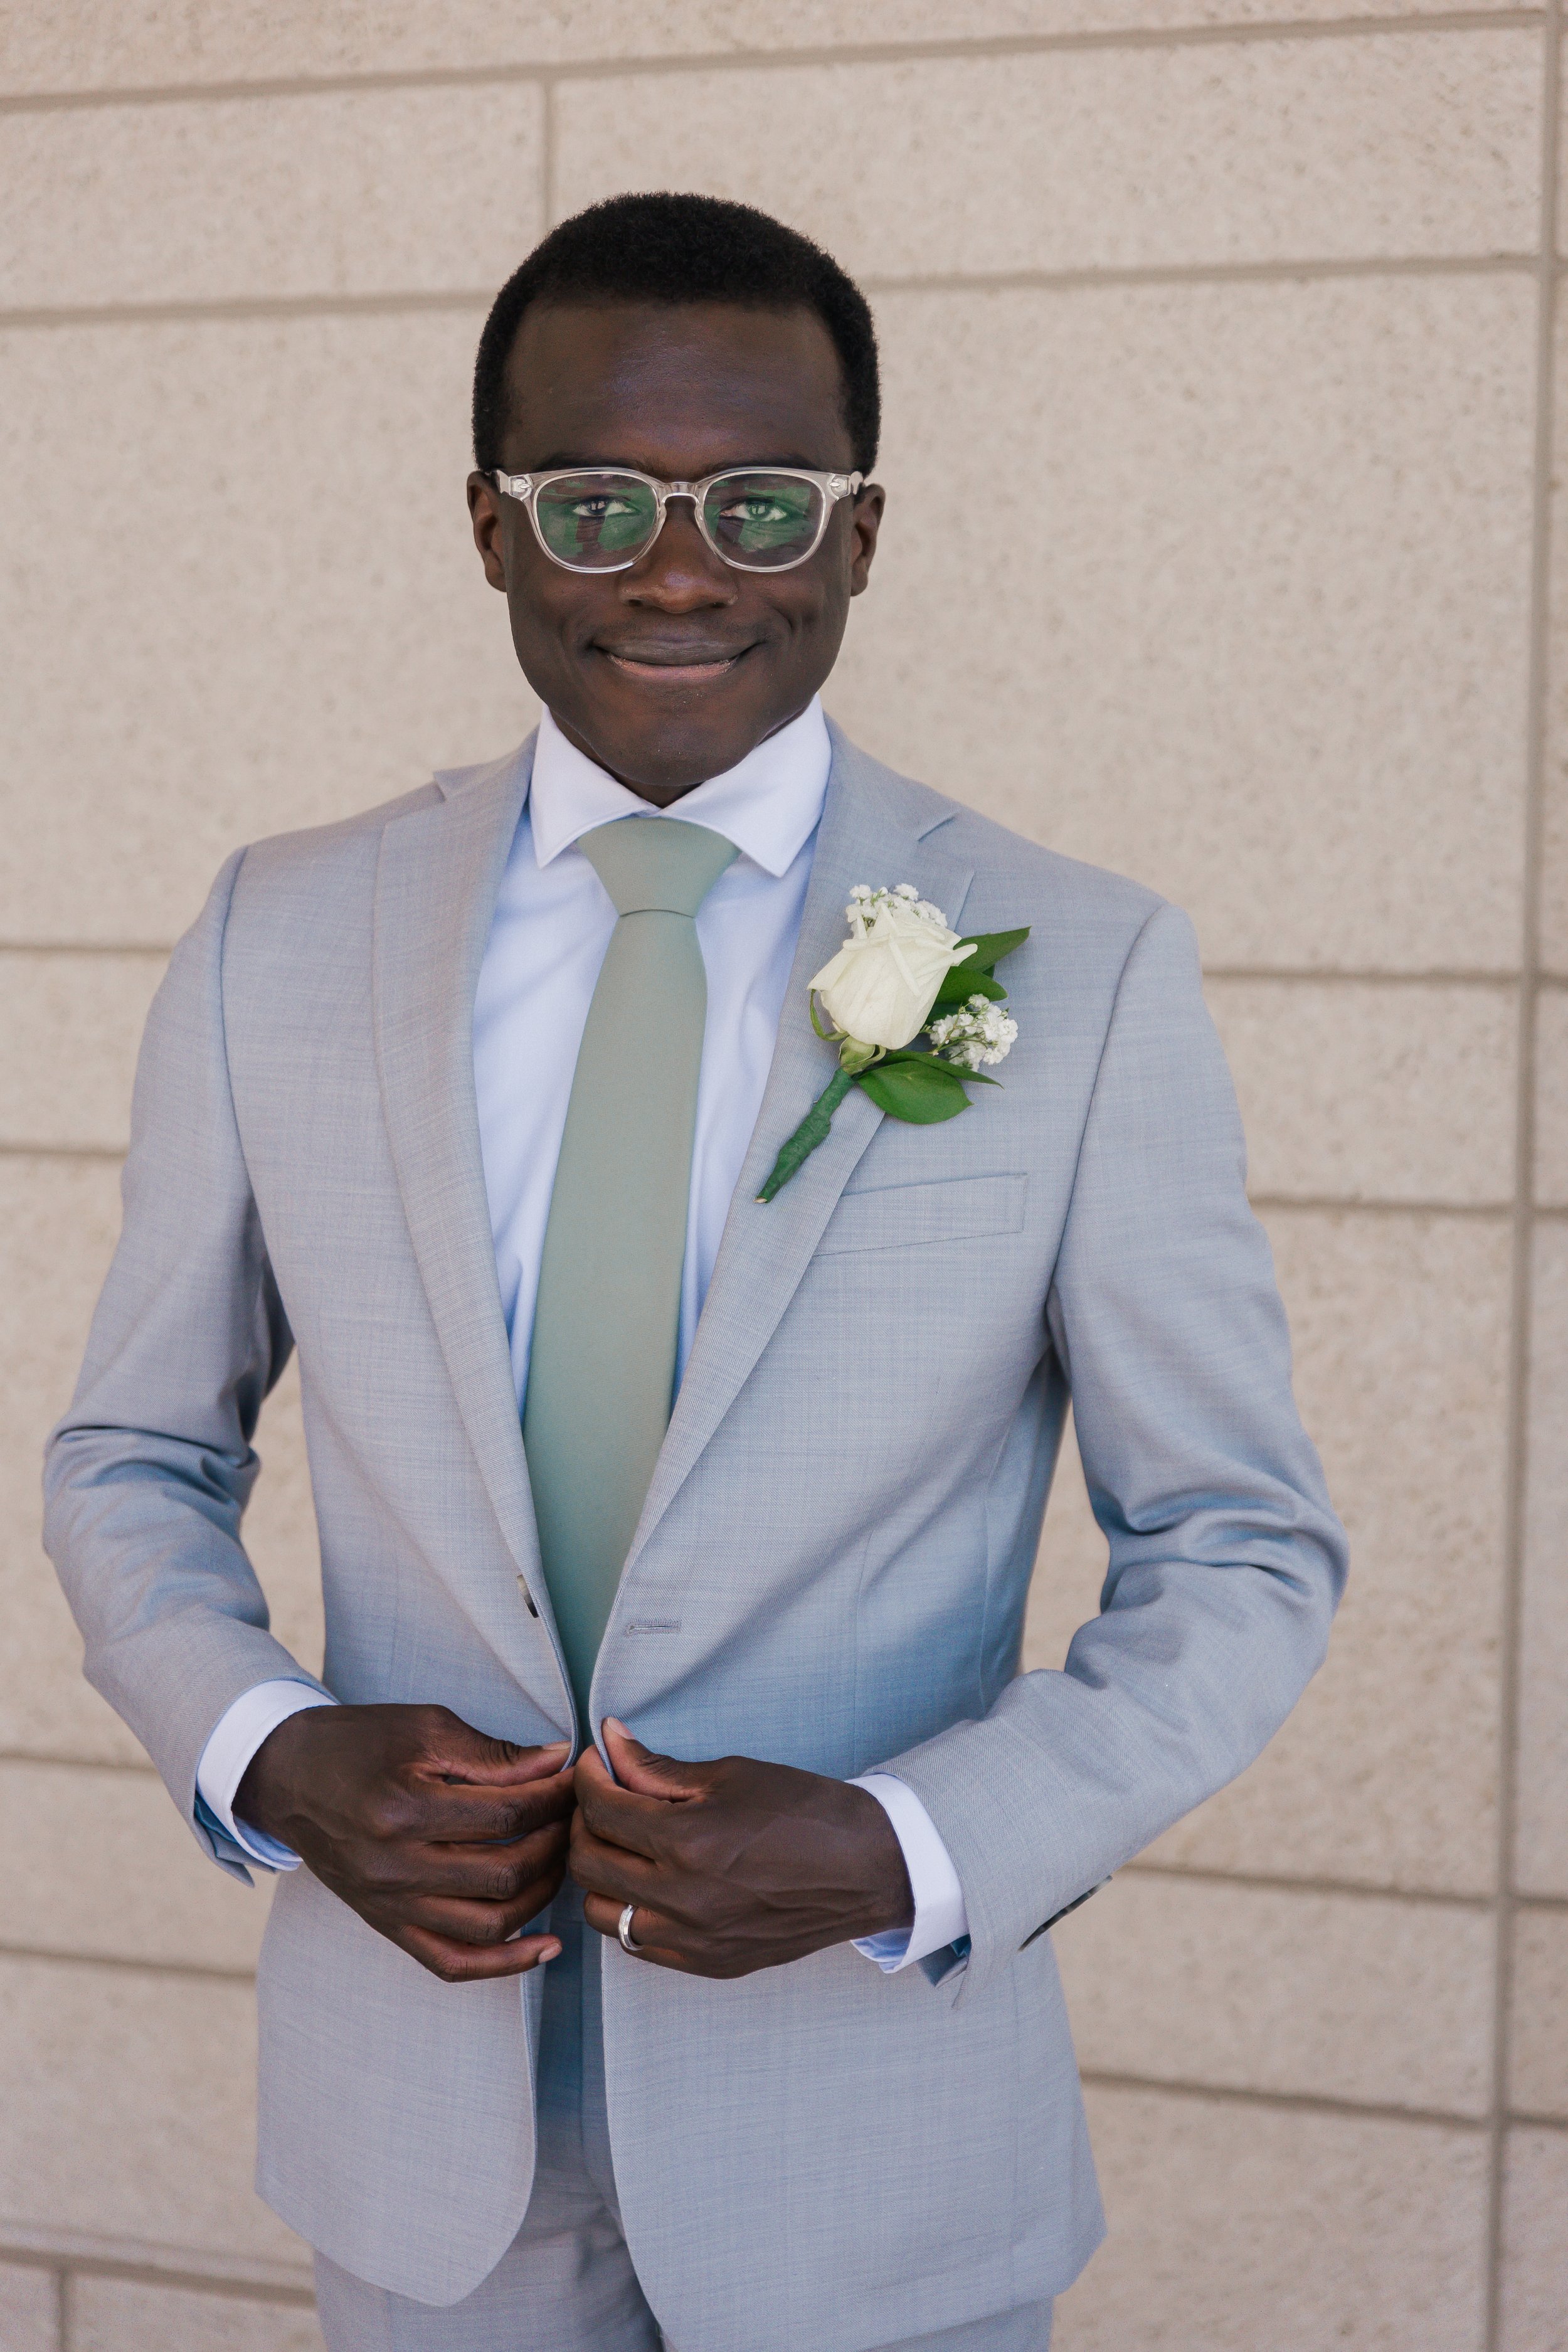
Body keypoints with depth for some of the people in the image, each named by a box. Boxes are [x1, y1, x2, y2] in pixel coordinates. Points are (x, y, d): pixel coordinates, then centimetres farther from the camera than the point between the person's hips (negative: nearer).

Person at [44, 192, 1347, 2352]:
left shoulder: (1085, 977, -10)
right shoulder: (280, 943, -4)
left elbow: (1243, 1556, -5)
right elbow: (134, 1460, 6)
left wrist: (905, 1851, -19)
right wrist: (269, 1755, -12)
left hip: (871, 2137, -1)